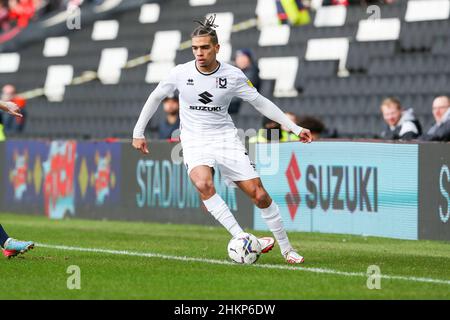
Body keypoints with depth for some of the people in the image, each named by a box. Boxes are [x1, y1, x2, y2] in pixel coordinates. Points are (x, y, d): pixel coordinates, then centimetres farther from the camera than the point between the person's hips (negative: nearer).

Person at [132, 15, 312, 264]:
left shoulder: (233, 75, -7)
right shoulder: (181, 73, -7)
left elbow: (260, 102, 2)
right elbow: (156, 97, 9)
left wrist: (295, 128, -1)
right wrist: (138, 132, 9)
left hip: (225, 138, 1)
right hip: (194, 141, -1)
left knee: (259, 194, -8)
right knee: (203, 184, -33)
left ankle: (286, 248, 10)